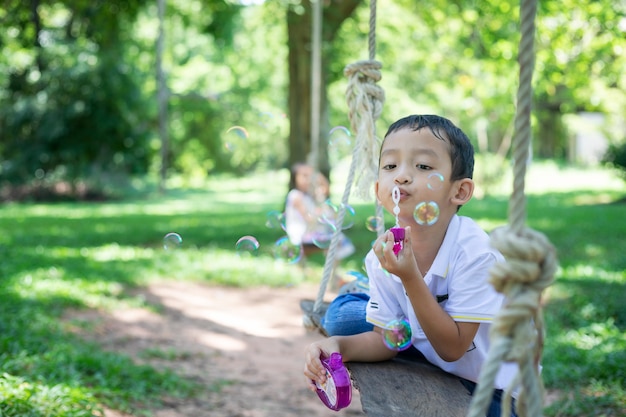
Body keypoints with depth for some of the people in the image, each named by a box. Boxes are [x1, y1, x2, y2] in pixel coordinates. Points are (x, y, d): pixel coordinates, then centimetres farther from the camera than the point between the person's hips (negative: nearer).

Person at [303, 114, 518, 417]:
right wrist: (340, 346, -28)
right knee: (342, 310, -2)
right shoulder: (382, 256, -15)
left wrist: (411, 279, -38)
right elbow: (385, 338, -6)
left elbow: (452, 348, -28)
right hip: (434, 369, 4)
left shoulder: (473, 252, -32)